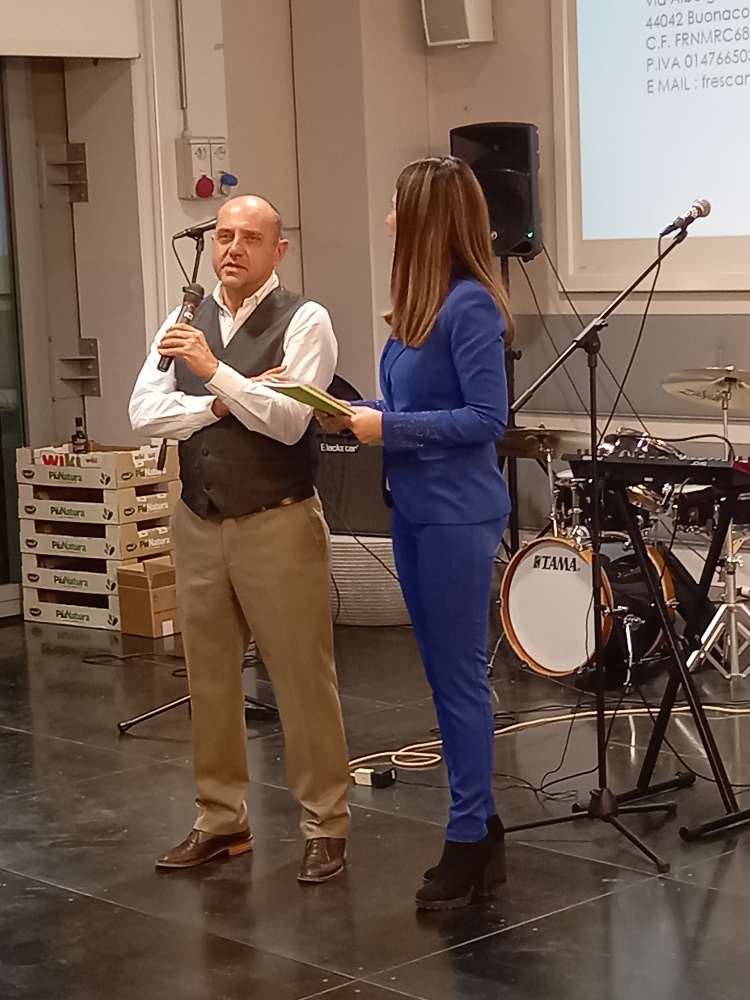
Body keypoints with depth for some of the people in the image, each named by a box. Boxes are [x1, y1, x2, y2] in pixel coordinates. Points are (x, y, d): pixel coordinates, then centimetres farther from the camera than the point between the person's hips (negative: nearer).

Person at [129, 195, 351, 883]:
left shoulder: (304, 321, -7)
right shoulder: (184, 323, 9)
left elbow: (289, 421, -19)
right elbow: (145, 412, -3)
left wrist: (215, 373, -25)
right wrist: (225, 402, -14)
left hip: (279, 525, -5)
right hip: (198, 525, 5)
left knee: (303, 679, 0)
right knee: (210, 680, 13)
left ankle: (326, 825, 13)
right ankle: (222, 820, 26)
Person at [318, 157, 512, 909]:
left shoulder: (470, 304, -15)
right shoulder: (418, 303, 11)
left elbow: (487, 418, -18)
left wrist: (388, 429, -17)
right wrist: (357, 417, 2)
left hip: (457, 516, -9)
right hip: (414, 511, 9)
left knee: (459, 678, -1)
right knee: (443, 677, 14)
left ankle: (469, 841, 8)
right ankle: (479, 827, 24)